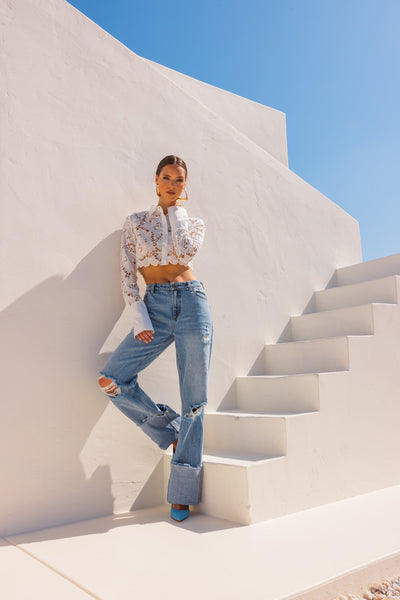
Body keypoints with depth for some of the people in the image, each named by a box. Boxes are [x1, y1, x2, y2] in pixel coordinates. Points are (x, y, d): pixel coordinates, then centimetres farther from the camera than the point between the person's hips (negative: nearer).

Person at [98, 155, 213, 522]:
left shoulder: (194, 222, 13)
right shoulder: (136, 222, 13)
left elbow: (186, 252, -10)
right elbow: (127, 273, 5)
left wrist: (176, 210, 2)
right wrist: (139, 318, -7)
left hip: (192, 303, -1)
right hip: (154, 306, 1)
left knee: (194, 400, -3)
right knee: (111, 380, -14)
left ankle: (182, 493, 9)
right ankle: (170, 430, 9)